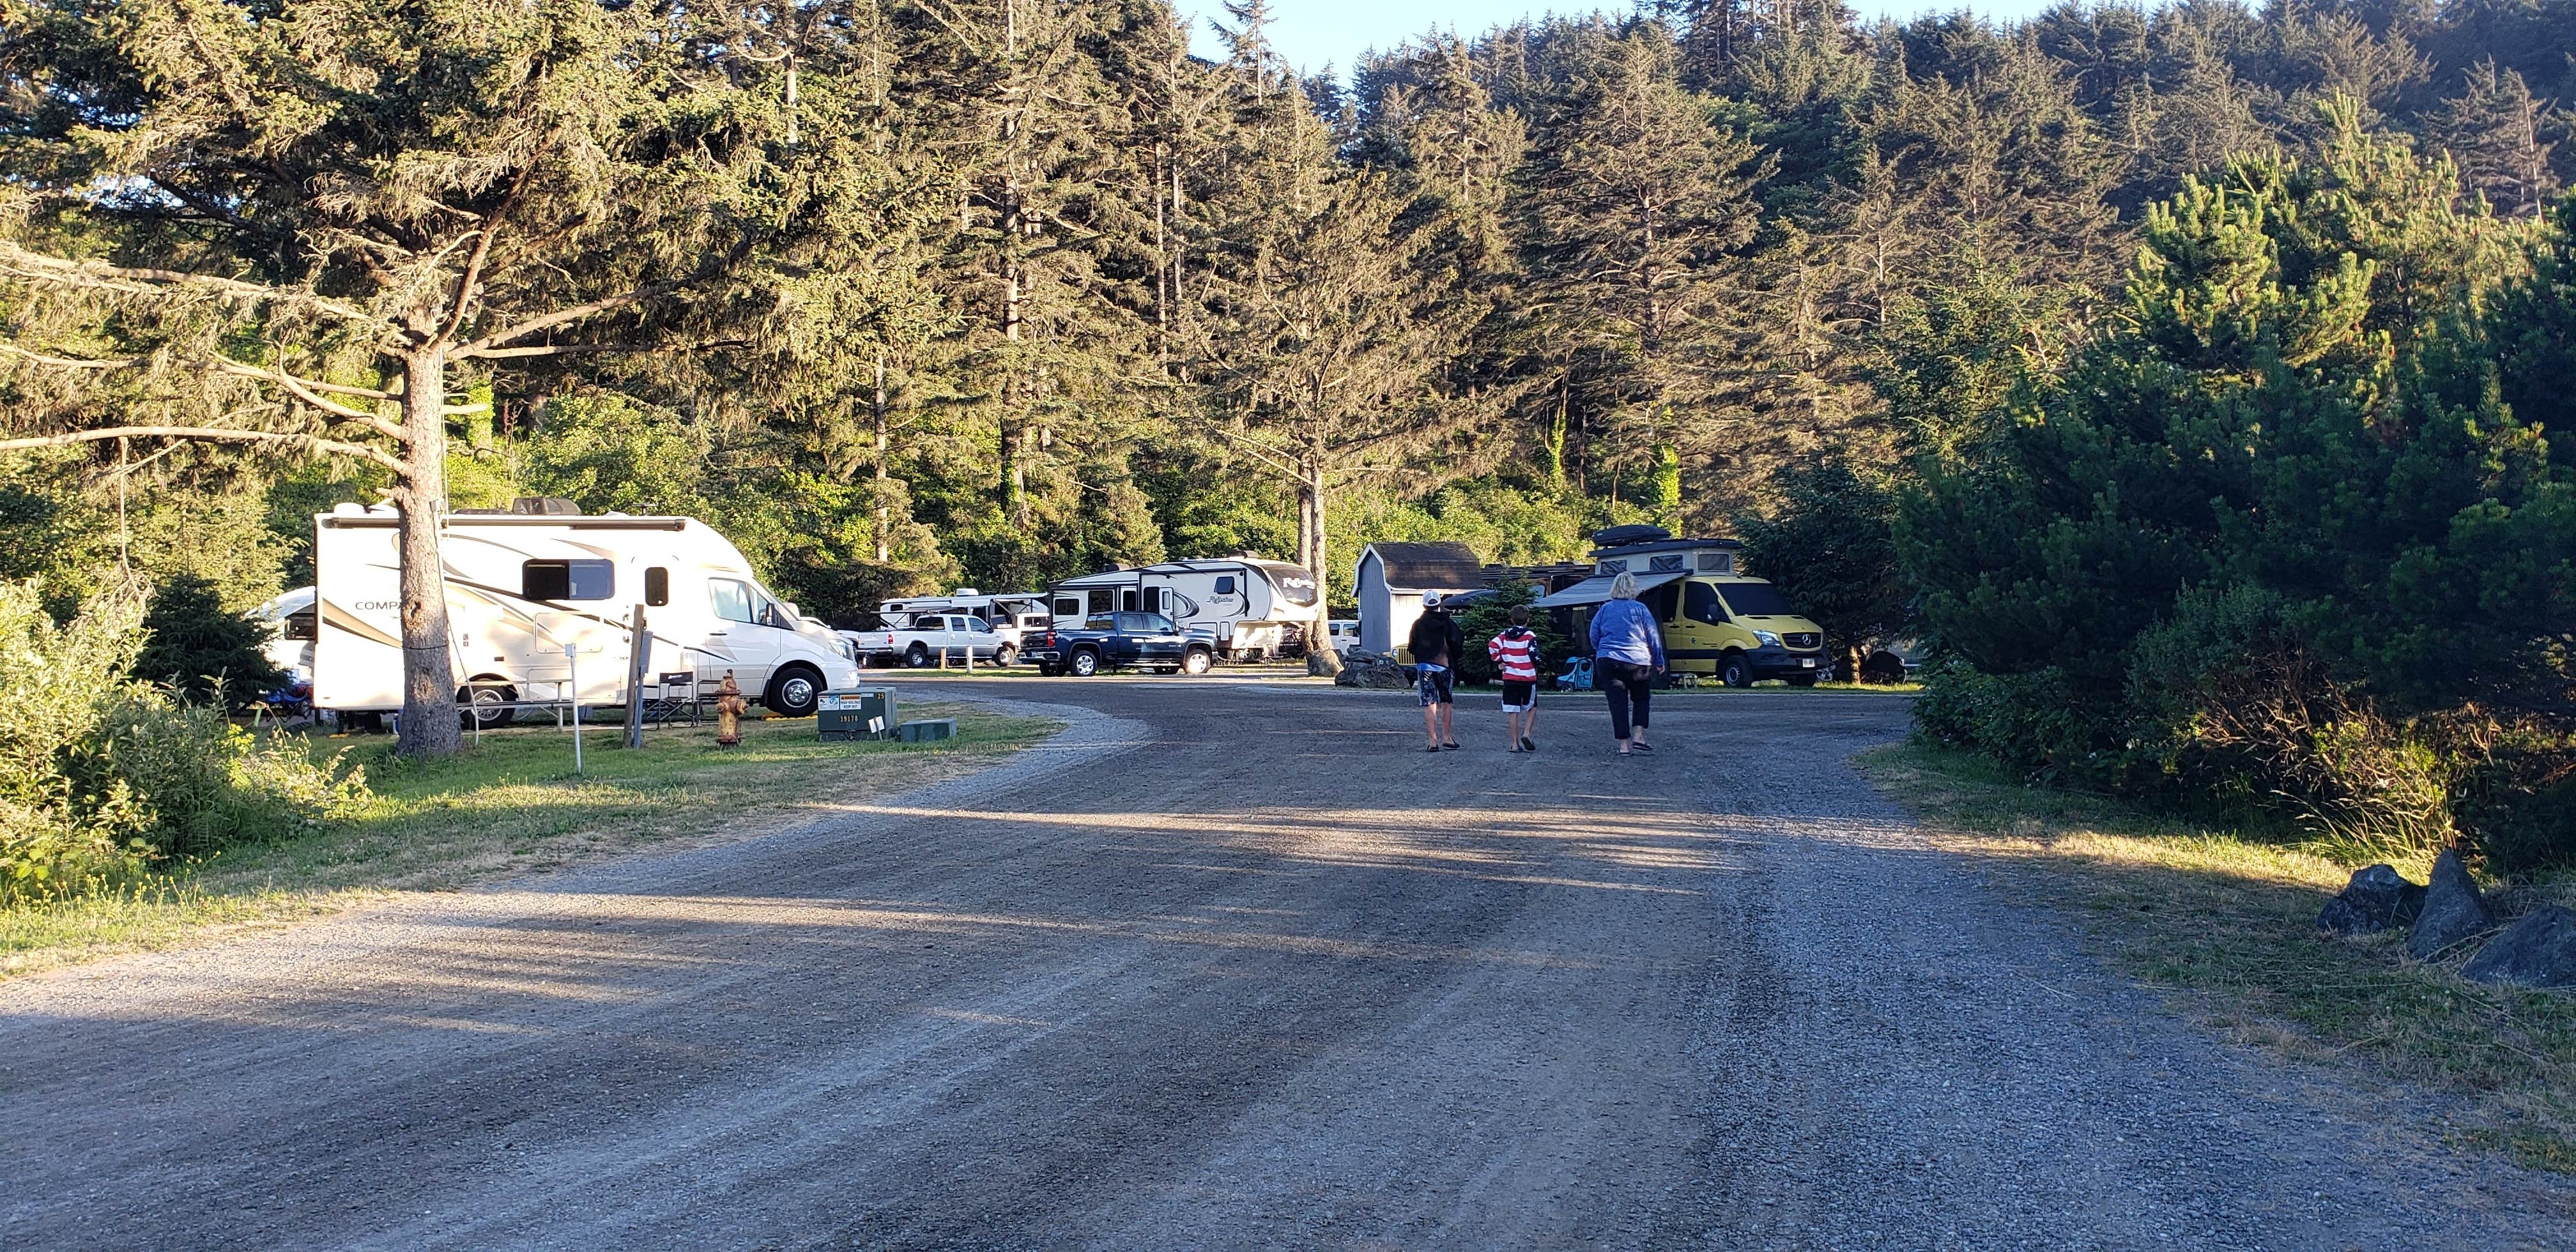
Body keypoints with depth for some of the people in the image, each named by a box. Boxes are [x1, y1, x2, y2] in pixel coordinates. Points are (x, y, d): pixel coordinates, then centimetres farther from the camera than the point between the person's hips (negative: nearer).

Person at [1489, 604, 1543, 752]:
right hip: (1528, 678, -3)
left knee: (1512, 712, 4)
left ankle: (1515, 744, 1)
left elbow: (1492, 646, -8)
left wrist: (1499, 663, 2)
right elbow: (1534, 653, -15)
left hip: (1509, 678, 3)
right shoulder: (1529, 635, -6)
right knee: (1532, 707, 15)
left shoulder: (1504, 635, 5)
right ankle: (1527, 733, -5)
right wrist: (1536, 666, 4)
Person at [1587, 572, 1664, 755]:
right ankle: (1638, 737, 3)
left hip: (1608, 662, 1)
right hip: (1637, 662, -1)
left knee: (1617, 703, 3)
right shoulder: (1640, 609, -2)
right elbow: (1654, 638, 1)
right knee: (1640, 699, 16)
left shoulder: (1604, 610, 5)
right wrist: (1659, 661, 11)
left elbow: (1594, 637, 12)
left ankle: (1624, 745, -1)